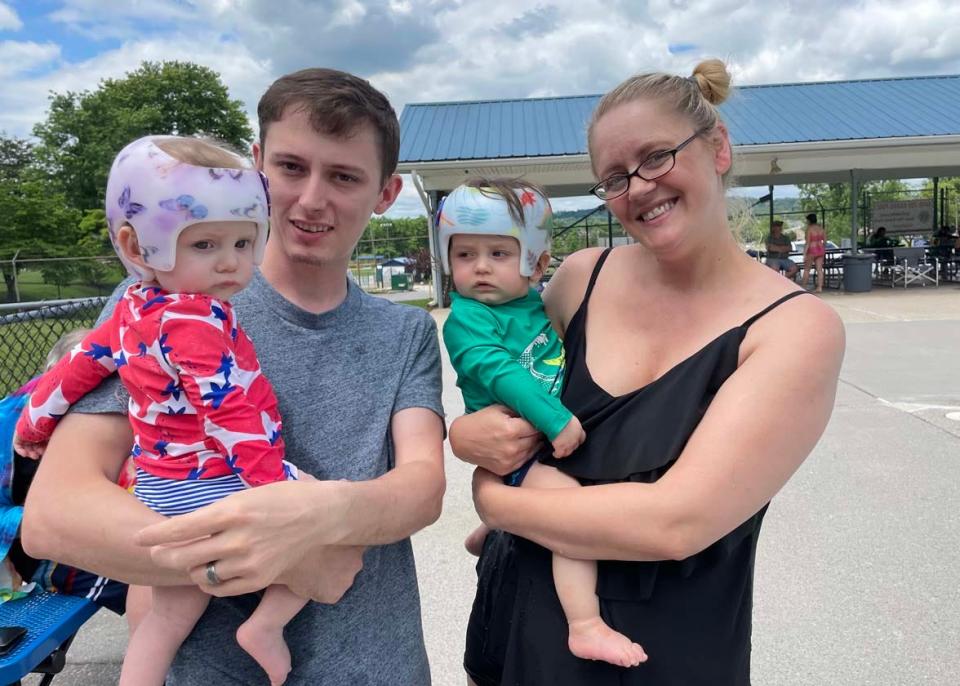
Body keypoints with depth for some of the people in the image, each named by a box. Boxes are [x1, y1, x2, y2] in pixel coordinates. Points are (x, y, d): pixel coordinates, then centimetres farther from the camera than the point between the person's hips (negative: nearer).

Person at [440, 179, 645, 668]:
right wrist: (556, 420, -30)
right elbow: (497, 371, -26)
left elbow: (569, 360, 23)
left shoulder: (541, 304, 7)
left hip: (562, 439, 9)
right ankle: (586, 626, -20)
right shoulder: (466, 317, -13)